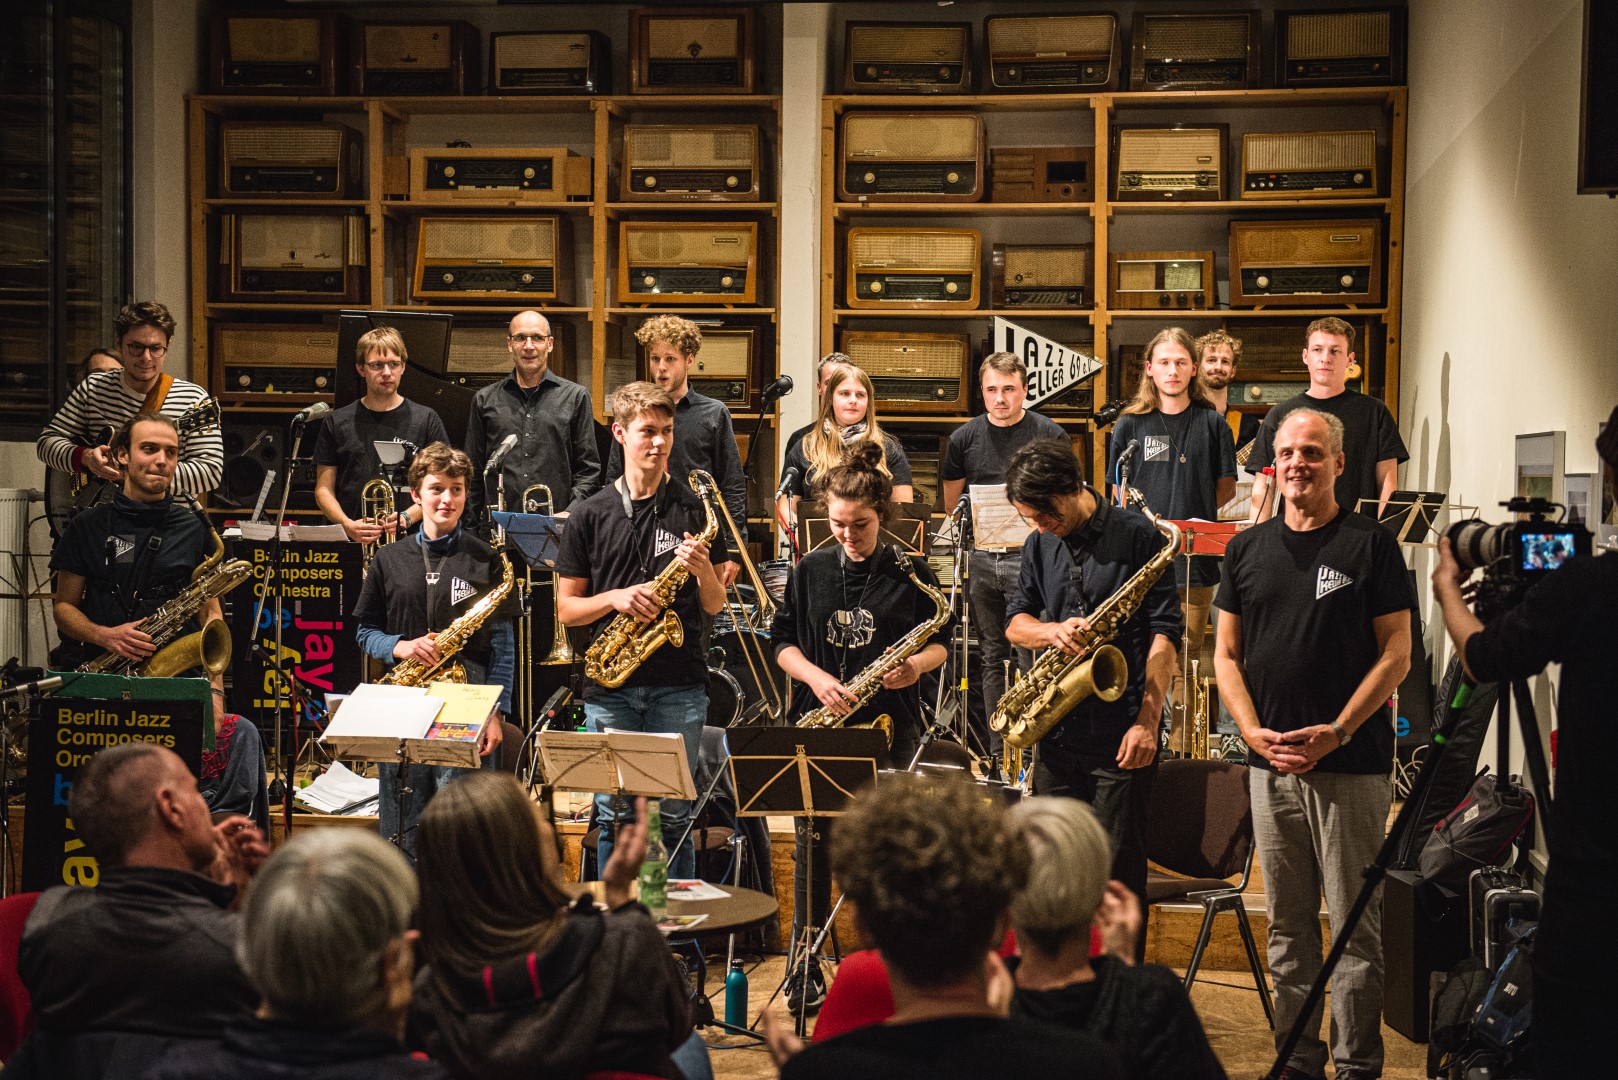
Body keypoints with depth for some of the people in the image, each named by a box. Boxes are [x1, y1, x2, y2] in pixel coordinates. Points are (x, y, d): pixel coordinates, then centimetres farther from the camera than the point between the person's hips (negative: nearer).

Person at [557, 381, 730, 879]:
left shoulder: (695, 512, 5)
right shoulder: (590, 514, 6)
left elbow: (714, 606, 7)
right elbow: (567, 608, 8)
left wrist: (704, 570, -13)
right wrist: (614, 598, -11)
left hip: (679, 686, 0)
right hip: (610, 686, 1)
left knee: (674, 817, 3)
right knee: (613, 815, 5)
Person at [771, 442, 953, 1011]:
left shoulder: (911, 573, 0)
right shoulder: (811, 570, 7)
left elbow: (939, 643, 6)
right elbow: (782, 641, 9)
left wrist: (917, 664, -16)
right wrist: (817, 678, -9)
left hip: (888, 726, -2)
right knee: (814, 846, 3)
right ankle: (805, 973, 14)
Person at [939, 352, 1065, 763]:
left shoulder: (1049, 435, 1)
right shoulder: (964, 438, 8)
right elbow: (952, 502, 17)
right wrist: (966, 548, 8)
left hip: (1030, 555, -3)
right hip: (980, 557, 4)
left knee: (1031, 655, -9)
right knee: (993, 658, 10)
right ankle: (996, 750, 16)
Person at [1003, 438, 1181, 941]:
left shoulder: (1136, 535, -6)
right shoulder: (1040, 545, 11)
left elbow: (1165, 632, -9)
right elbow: (1014, 623, 14)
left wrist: (1147, 721, -16)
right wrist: (1054, 630, -11)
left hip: (1121, 733, -5)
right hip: (1056, 730, 5)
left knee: (1119, 869, -1)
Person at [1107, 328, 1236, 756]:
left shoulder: (1211, 423, 5)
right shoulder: (1131, 424, 5)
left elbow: (1226, 485, 12)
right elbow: (1119, 491, 9)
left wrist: (1198, 515, -2)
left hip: (1195, 559, 0)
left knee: (1187, 659, 5)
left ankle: (1181, 749, 13)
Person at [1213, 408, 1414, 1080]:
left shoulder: (1371, 544, -1)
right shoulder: (1247, 548, 11)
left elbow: (1396, 654, -4)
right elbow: (1226, 653, 12)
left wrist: (1338, 732, -14)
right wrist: (1254, 732, -4)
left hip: (1352, 765, -4)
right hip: (1270, 762, 4)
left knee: (1356, 925, -1)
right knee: (1287, 927, 10)